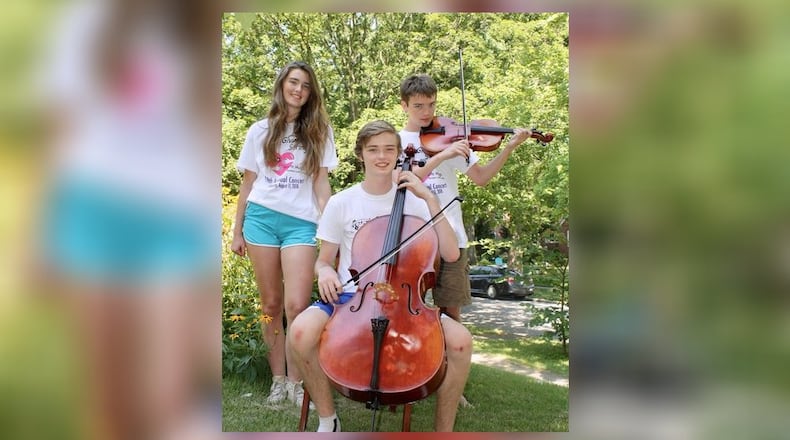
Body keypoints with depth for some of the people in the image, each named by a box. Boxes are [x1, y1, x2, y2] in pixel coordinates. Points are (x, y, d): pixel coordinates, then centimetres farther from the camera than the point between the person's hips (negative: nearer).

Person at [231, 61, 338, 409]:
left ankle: (295, 381, 2)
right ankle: (278, 379, 15)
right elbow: (248, 184, 14)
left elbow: (321, 182, 6)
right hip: (261, 217, 2)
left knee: (296, 305, -13)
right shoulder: (260, 131, 12)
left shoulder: (318, 131, 10)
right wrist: (237, 231, 12)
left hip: (301, 222, -1)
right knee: (271, 304, 4)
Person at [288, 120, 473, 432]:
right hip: (351, 296, 0)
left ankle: (443, 431, -4)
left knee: (460, 340, -27)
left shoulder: (413, 201, 4)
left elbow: (450, 254, -7)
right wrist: (325, 272, -13)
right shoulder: (341, 203, 4)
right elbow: (324, 261, 12)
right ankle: (327, 420, -7)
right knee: (301, 331, -32)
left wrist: (430, 199, -11)